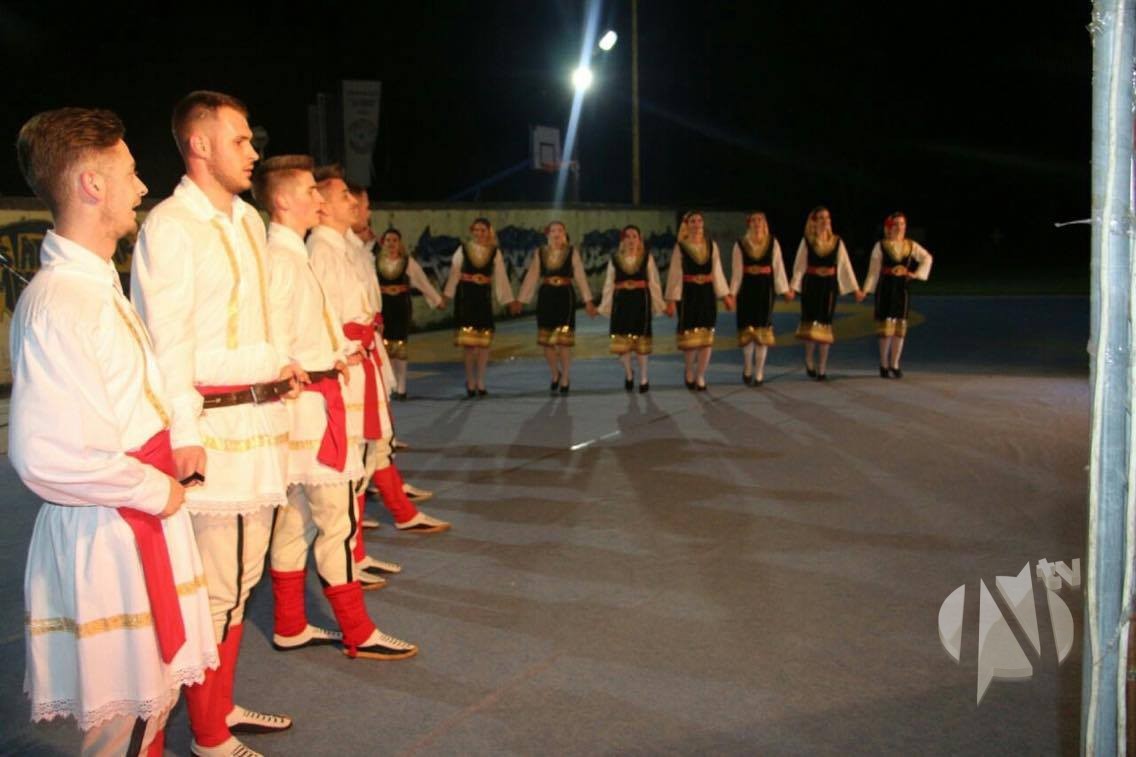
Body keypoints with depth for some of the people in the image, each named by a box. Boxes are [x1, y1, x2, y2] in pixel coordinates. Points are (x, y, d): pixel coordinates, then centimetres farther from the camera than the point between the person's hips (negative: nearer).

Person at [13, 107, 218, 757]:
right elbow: (48, 458, -28)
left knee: (155, 698, 20)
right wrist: (155, 489, -17)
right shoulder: (58, 304, -21)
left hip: (142, 527, 9)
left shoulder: (99, 283, 11)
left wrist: (167, 455, 10)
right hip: (104, 538, -9)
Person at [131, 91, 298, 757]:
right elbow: (168, 340, -15)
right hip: (216, 424, -8)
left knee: (243, 576, 17)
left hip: (262, 415, 9)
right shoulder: (169, 226, -11)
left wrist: (278, 367, 13)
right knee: (216, 589, -2)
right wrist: (184, 432, -17)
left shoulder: (249, 220, 15)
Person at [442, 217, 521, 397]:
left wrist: (510, 300, 4)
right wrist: (446, 295, -7)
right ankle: (471, 381, 11)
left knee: (484, 341, 1)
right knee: (467, 341, -1)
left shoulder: (495, 253, 5)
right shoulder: (462, 250, 1)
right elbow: (454, 274, -1)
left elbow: (501, 278, 6)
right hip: (465, 296, -1)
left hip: (484, 297, 1)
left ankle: (480, 382, 12)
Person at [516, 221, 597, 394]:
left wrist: (588, 301, -6)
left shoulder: (572, 252, 1)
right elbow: (531, 278, 6)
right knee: (546, 341, 4)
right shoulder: (539, 253, 6)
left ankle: (565, 379, 14)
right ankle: (555, 374, 28)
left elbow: (580, 277, -1)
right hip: (546, 297, 2)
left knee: (564, 342, -2)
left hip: (565, 297, -2)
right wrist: (521, 300, 3)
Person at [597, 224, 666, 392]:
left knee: (641, 341, 3)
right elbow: (609, 284, 5)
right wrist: (605, 306, 3)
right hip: (621, 301, 1)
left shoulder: (647, 257, 2)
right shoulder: (615, 258, 4)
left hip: (641, 300, -1)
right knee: (621, 341, 1)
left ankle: (644, 379, 16)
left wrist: (658, 304, 0)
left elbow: (654, 283, 2)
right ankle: (628, 374, 24)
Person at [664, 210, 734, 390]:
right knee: (690, 335, -1)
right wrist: (671, 300, -9)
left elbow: (717, 272, 9)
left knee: (707, 336, 1)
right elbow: (674, 275, -4)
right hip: (688, 293, -3)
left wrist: (725, 295, 5)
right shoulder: (680, 247, -3)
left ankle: (700, 376, 13)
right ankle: (689, 372, 24)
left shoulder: (712, 245, 7)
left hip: (707, 293, 3)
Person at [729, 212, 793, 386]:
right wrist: (732, 293, -5)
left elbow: (778, 268, 3)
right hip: (747, 289, -1)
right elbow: (736, 272, -1)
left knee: (763, 331, 2)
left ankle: (759, 373, 9)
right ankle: (747, 370, 20)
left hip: (765, 289, 1)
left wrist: (785, 289, 0)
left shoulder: (773, 243, 3)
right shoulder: (740, 245, 0)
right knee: (747, 329, 2)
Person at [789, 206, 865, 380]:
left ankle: (822, 367, 9)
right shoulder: (807, 241, -2)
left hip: (830, 285, 2)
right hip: (811, 284, -2)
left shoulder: (837, 242, 3)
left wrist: (856, 288, 1)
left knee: (825, 324, 3)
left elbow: (845, 266, 4)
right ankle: (809, 360, 21)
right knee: (810, 322, -2)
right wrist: (793, 287, -15)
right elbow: (799, 265, -5)